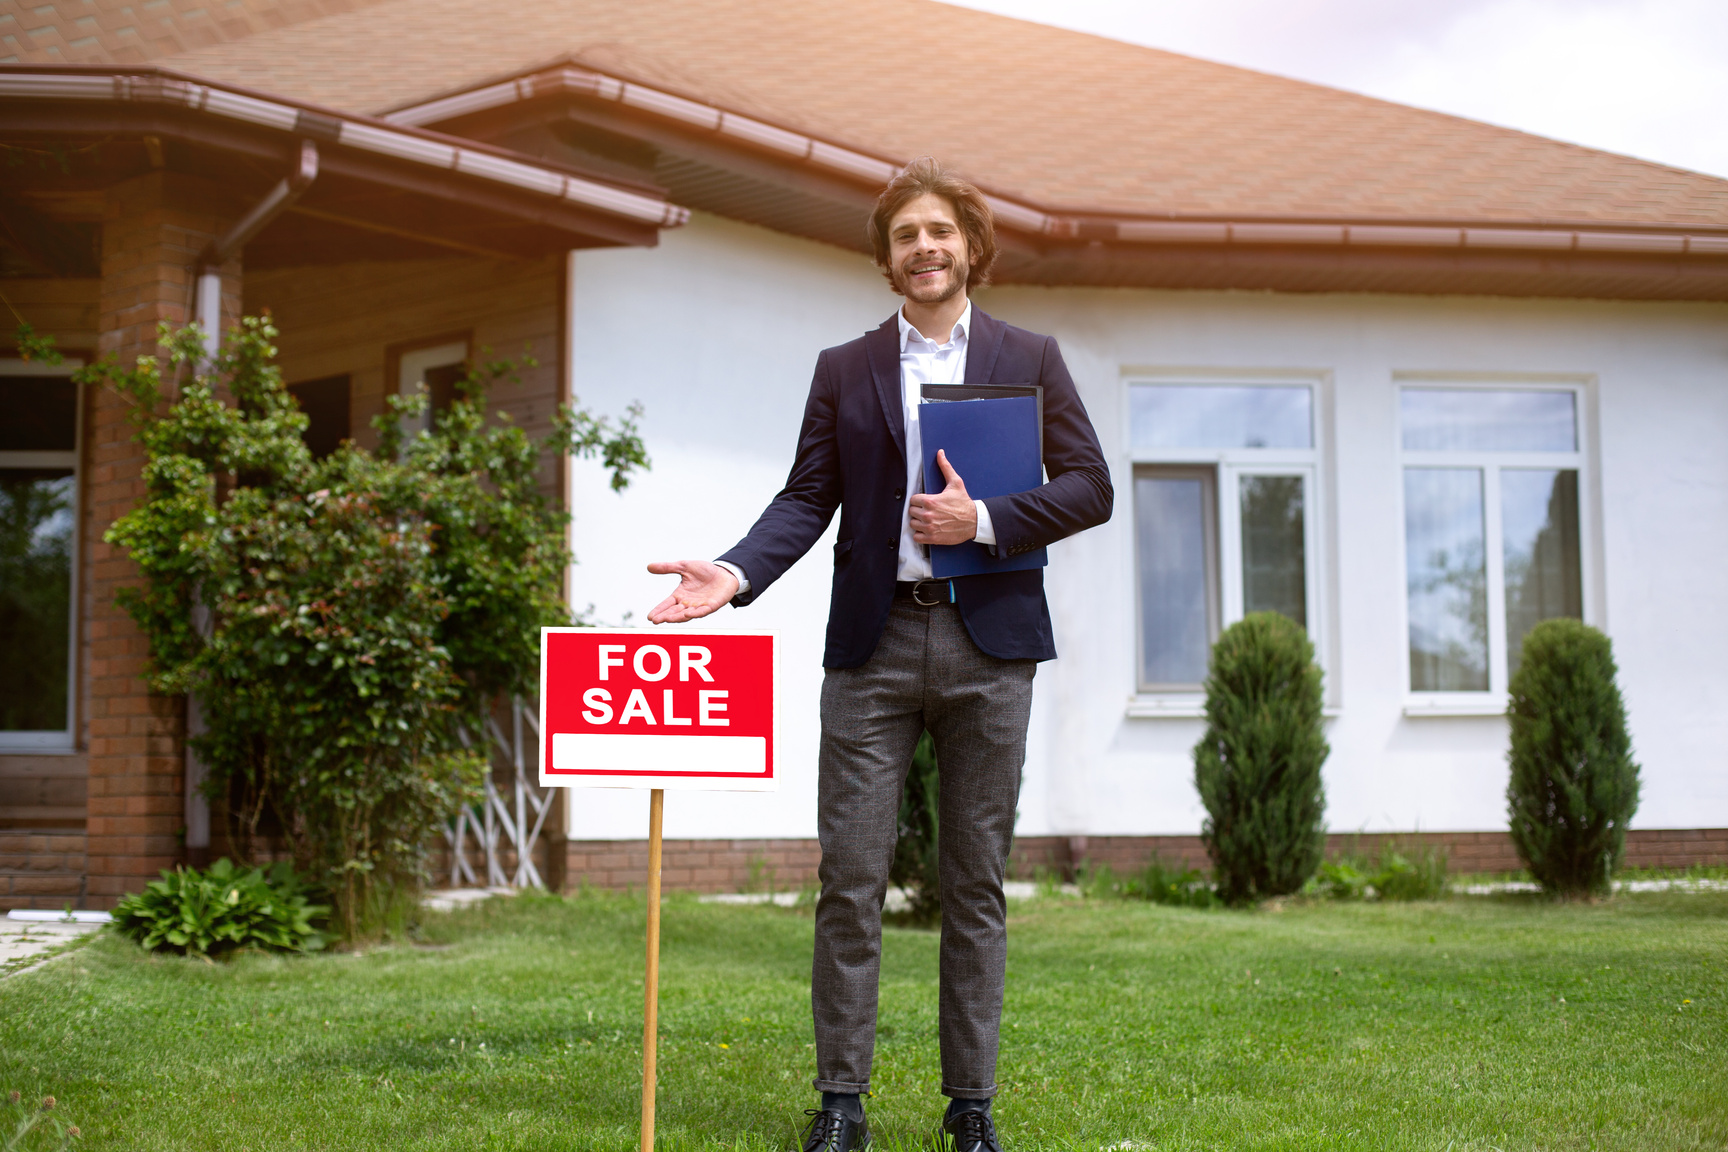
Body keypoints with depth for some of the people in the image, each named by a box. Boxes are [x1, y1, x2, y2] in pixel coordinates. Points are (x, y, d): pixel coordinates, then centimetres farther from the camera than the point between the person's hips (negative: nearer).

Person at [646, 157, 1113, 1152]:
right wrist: (737, 574, -11)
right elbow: (808, 500, 6)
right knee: (851, 876, -2)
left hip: (990, 639, 0)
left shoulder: (1030, 360, 9)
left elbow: (1090, 487, 3)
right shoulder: (844, 370, 12)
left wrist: (984, 519, -11)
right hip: (874, 644, 1)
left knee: (976, 882, 5)